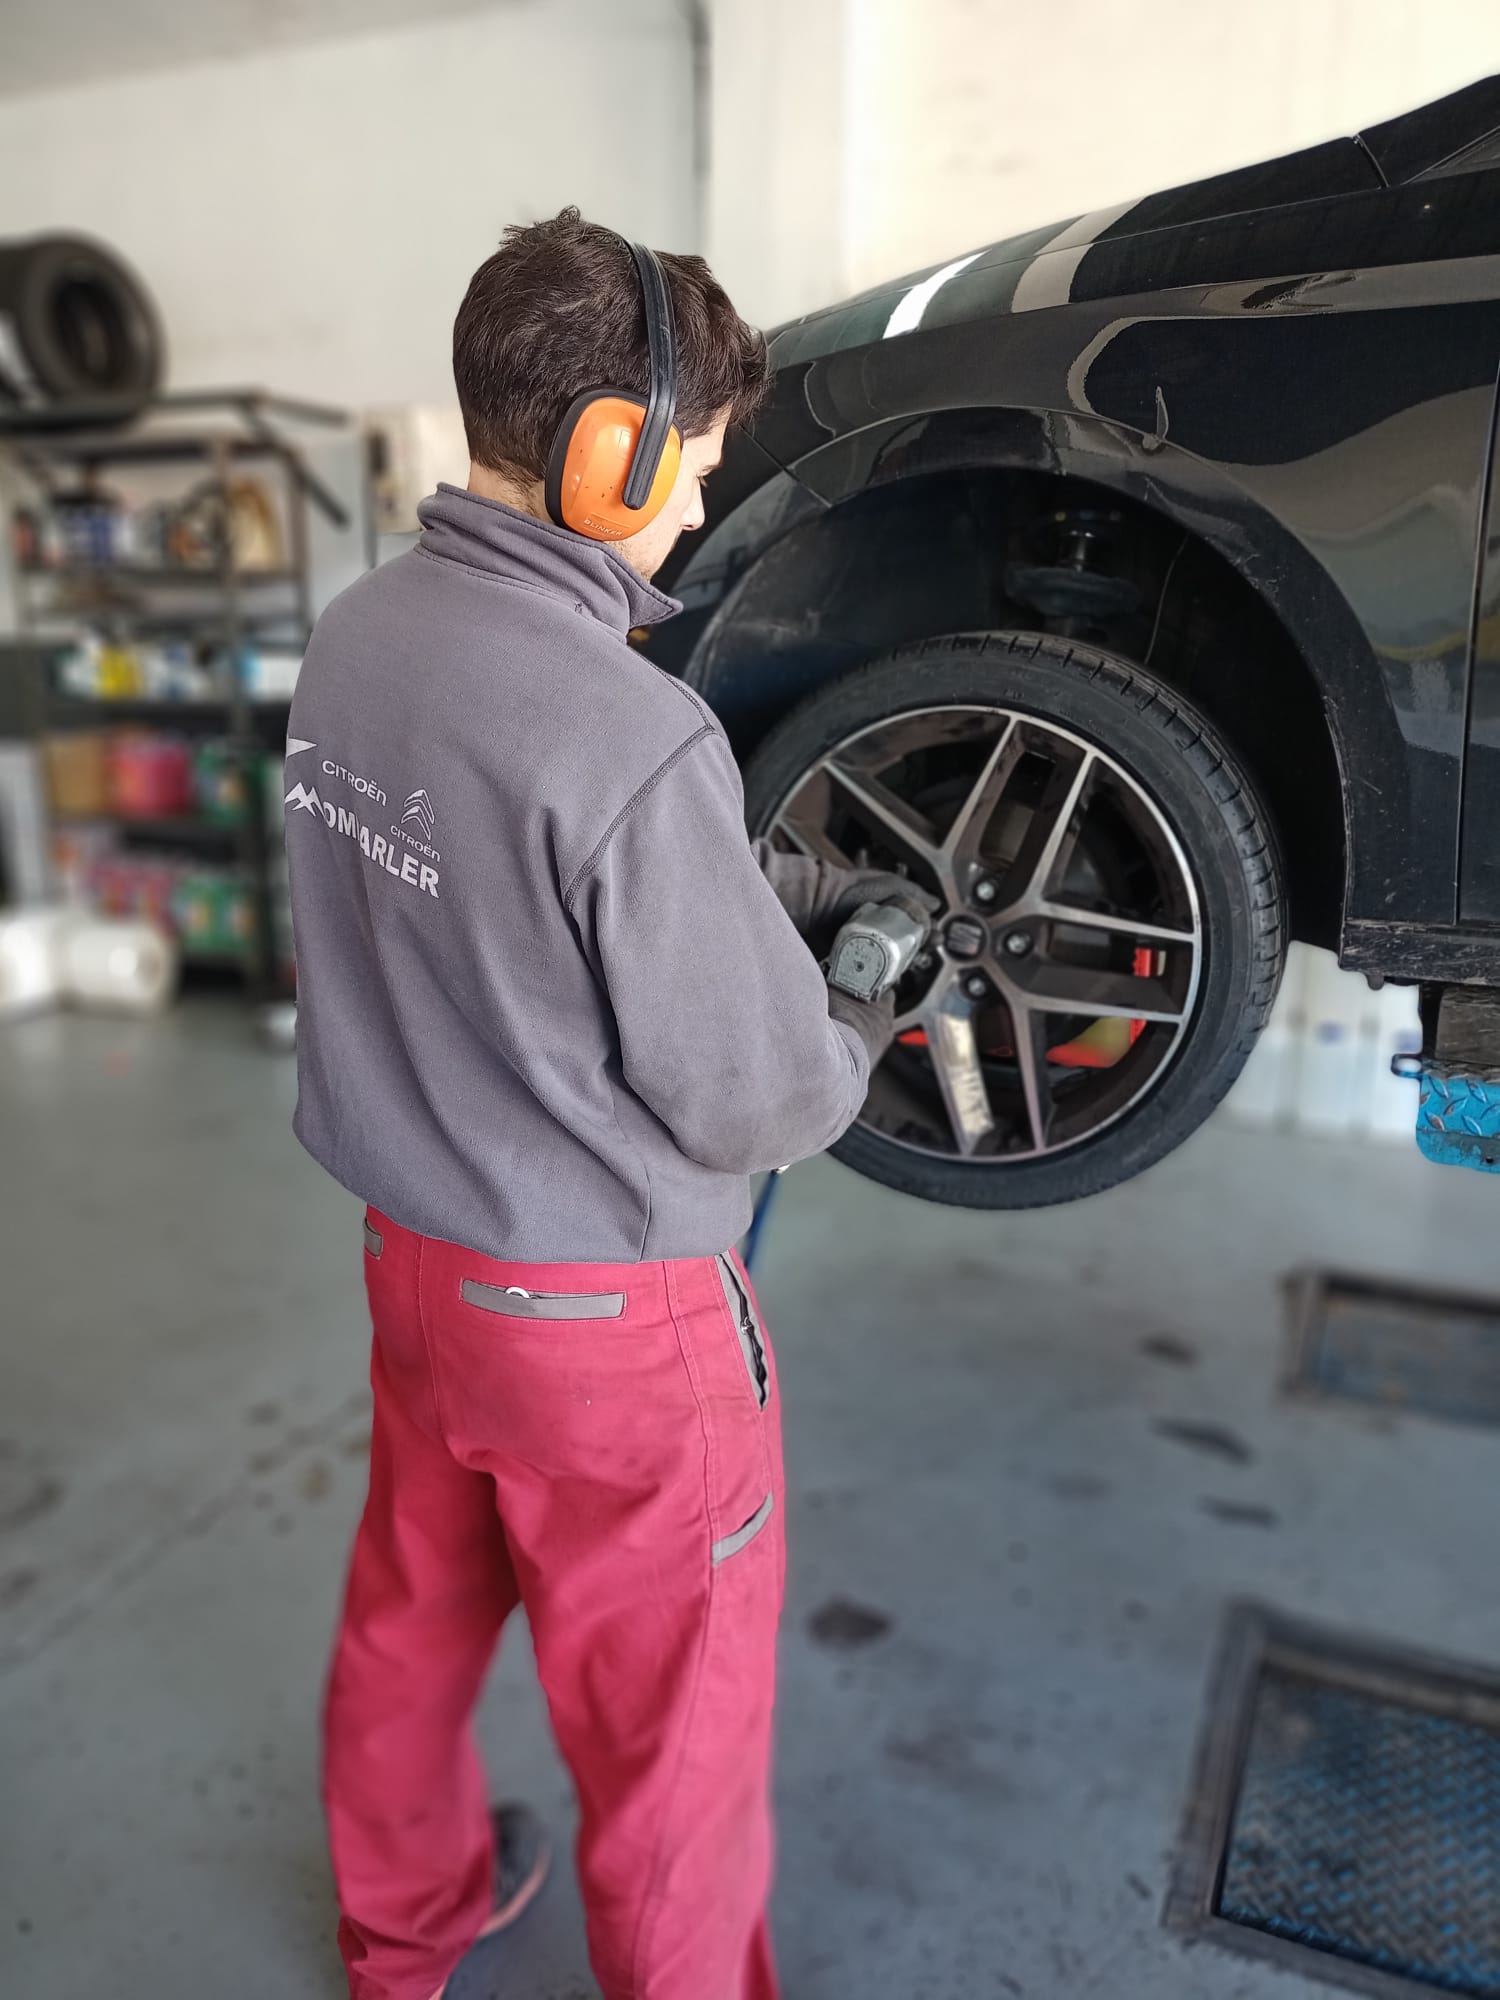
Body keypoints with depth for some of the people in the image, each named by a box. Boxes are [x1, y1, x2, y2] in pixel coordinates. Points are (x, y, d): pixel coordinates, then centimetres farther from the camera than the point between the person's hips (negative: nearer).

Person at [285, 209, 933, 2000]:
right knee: (669, 1721, 16)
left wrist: (796, 886, 6)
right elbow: (748, 1106, -21)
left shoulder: (354, 635, -3)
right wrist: (869, 1027, -1)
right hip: (604, 1315, -8)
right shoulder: (632, 731, -29)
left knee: (411, 1616, 30)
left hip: (411, 1248, 9)